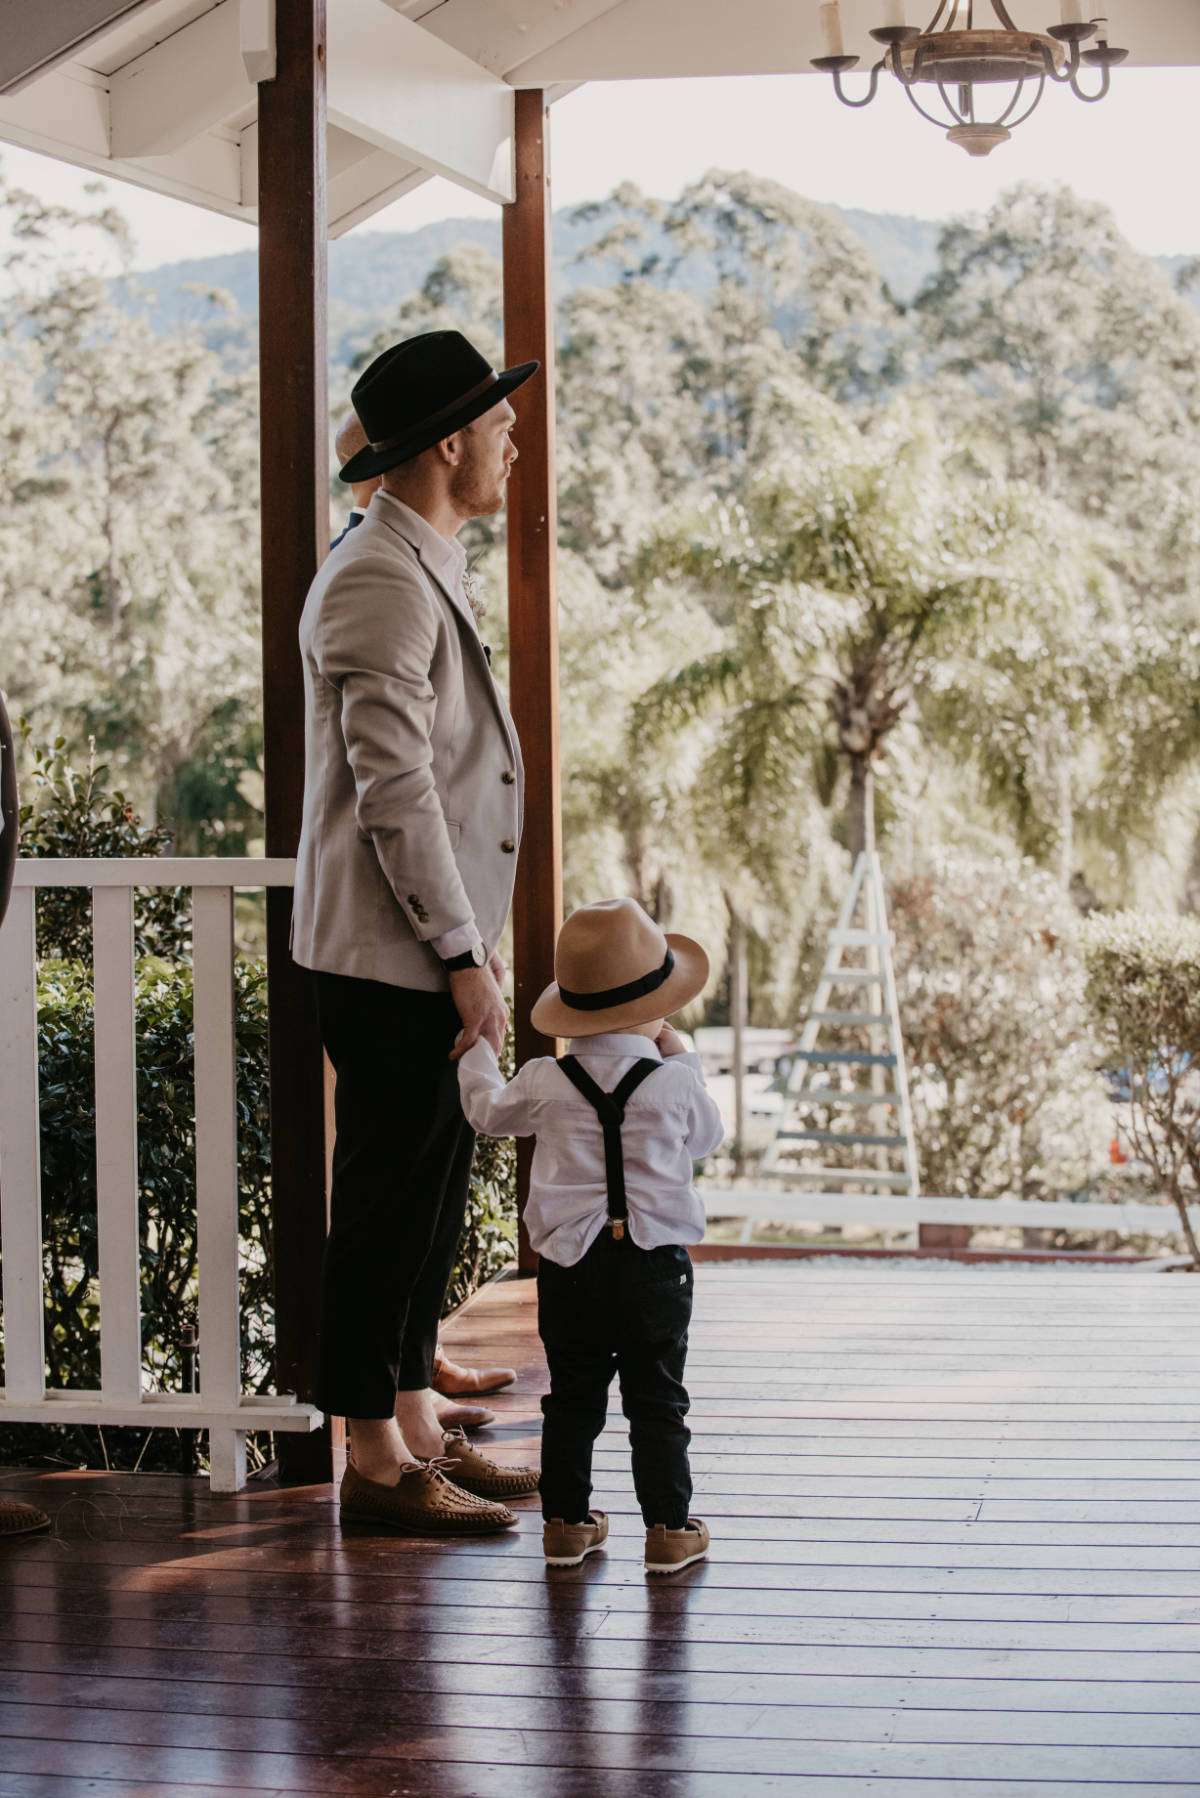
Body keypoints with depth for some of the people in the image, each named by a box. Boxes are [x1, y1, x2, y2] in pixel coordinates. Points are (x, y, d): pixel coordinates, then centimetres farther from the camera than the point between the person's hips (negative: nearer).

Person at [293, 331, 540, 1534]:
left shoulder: (423, 570, 16)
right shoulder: (378, 585, -17)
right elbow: (393, 793, -21)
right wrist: (462, 958, -19)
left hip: (430, 949, 10)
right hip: (390, 954, -10)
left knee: (430, 1196, 15)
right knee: (389, 1201, -3)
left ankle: (416, 1428, 24)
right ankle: (377, 1464, 6)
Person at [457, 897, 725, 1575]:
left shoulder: (545, 1082, -3)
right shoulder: (675, 1081, -9)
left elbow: (489, 1111, 17)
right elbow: (707, 1136, 11)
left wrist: (479, 1047, 34)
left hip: (571, 1263, 2)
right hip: (655, 1260, -2)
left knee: (573, 1396, 13)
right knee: (658, 1401, 6)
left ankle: (567, 1521, 19)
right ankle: (669, 1529, 9)